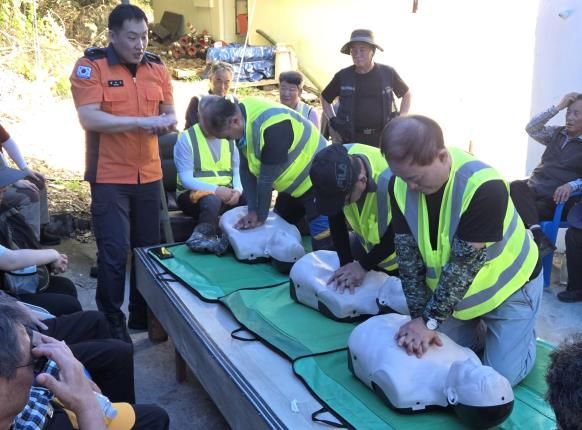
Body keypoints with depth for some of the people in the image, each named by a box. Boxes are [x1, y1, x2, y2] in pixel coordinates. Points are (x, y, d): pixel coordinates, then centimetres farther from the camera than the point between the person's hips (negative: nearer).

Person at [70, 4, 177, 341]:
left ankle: (143, 316, 26)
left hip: (149, 174, 5)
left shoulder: (157, 68, 8)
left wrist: (167, 121, -10)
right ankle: (112, 326, 10)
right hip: (109, 177, -5)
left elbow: (169, 112, 15)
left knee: (148, 248, 11)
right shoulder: (90, 66, -7)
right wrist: (142, 122, -22)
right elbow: (89, 118, -18)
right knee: (114, 252, -5)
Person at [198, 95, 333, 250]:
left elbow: (266, 179, -27)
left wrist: (261, 217, -14)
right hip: (293, 182, 9)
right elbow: (246, 168, -4)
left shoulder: (272, 128, -38)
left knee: (323, 247, -10)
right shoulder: (241, 113, -11)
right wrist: (252, 211, -5)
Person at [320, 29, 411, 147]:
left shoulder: (388, 73, 2)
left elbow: (407, 95, 17)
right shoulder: (343, 76, 2)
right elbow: (325, 98, 17)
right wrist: (333, 121, 5)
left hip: (382, 138, 0)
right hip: (352, 139, 0)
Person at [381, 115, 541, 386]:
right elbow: (408, 257, -15)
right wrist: (420, 317, -19)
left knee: (501, 375, -5)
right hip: (453, 291, 5)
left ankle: (522, 329, 24)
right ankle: (481, 327, 29)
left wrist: (430, 320, -29)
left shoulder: (485, 187, -35)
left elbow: (464, 263, -32)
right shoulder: (401, 186, -18)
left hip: (508, 286, -5)